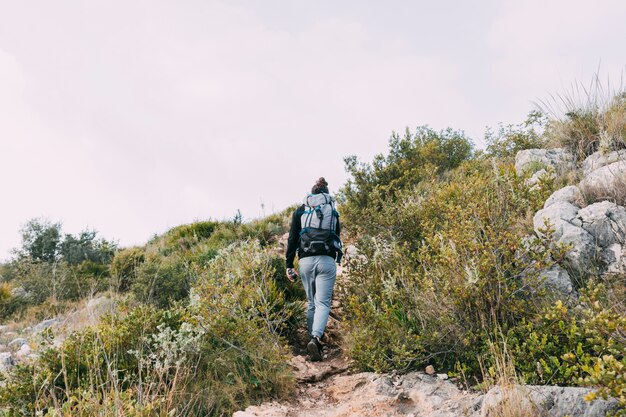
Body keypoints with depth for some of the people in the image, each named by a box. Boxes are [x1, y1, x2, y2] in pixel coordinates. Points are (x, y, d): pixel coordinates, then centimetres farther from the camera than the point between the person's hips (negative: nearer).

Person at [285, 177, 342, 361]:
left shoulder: (300, 211, 11)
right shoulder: (333, 212, 13)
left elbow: (292, 239, 5)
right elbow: (337, 238, 15)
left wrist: (289, 265, 6)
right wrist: (337, 258, 28)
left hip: (305, 261, 1)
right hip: (327, 260, -1)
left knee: (311, 303, 16)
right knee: (323, 303, -6)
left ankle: (312, 339, 15)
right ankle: (316, 338, -28)